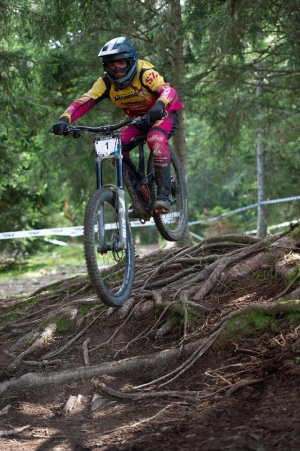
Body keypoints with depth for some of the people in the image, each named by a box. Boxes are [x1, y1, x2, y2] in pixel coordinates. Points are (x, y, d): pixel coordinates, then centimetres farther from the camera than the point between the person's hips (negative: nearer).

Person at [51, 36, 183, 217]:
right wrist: (65, 119, -44)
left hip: (163, 115, -5)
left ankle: (164, 194, -30)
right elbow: (84, 101, -26)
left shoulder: (145, 73, -29)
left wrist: (159, 105, -68)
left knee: (156, 140, -36)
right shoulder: (106, 82, -16)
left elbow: (168, 90, -45)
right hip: (138, 119, 5)